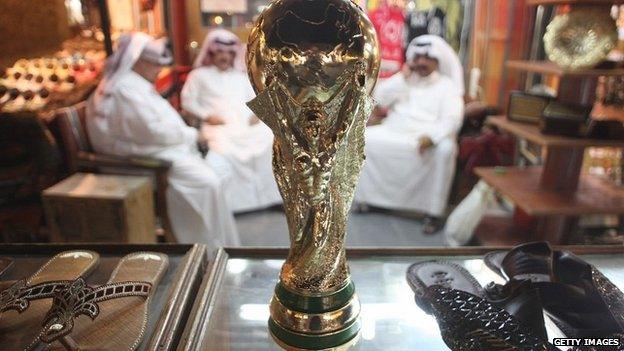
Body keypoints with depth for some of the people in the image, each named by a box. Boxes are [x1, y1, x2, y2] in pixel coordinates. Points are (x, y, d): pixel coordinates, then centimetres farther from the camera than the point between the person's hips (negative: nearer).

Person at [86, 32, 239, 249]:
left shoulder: (135, 84, 16)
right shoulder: (125, 88, -17)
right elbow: (154, 131, -23)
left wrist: (189, 134, 1)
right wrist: (192, 135, -10)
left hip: (159, 148, 11)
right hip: (147, 157, -11)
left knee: (220, 170, 2)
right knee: (206, 181, -24)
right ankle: (214, 245, -9)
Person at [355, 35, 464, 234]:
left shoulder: (447, 85, 6)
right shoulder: (403, 79, 17)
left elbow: (453, 119, -9)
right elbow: (379, 99, 4)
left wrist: (431, 136, -27)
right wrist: (403, 78, -3)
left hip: (428, 137, -3)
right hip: (392, 133, 4)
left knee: (445, 149, -35)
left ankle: (432, 211, -25)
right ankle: (370, 196, -4)